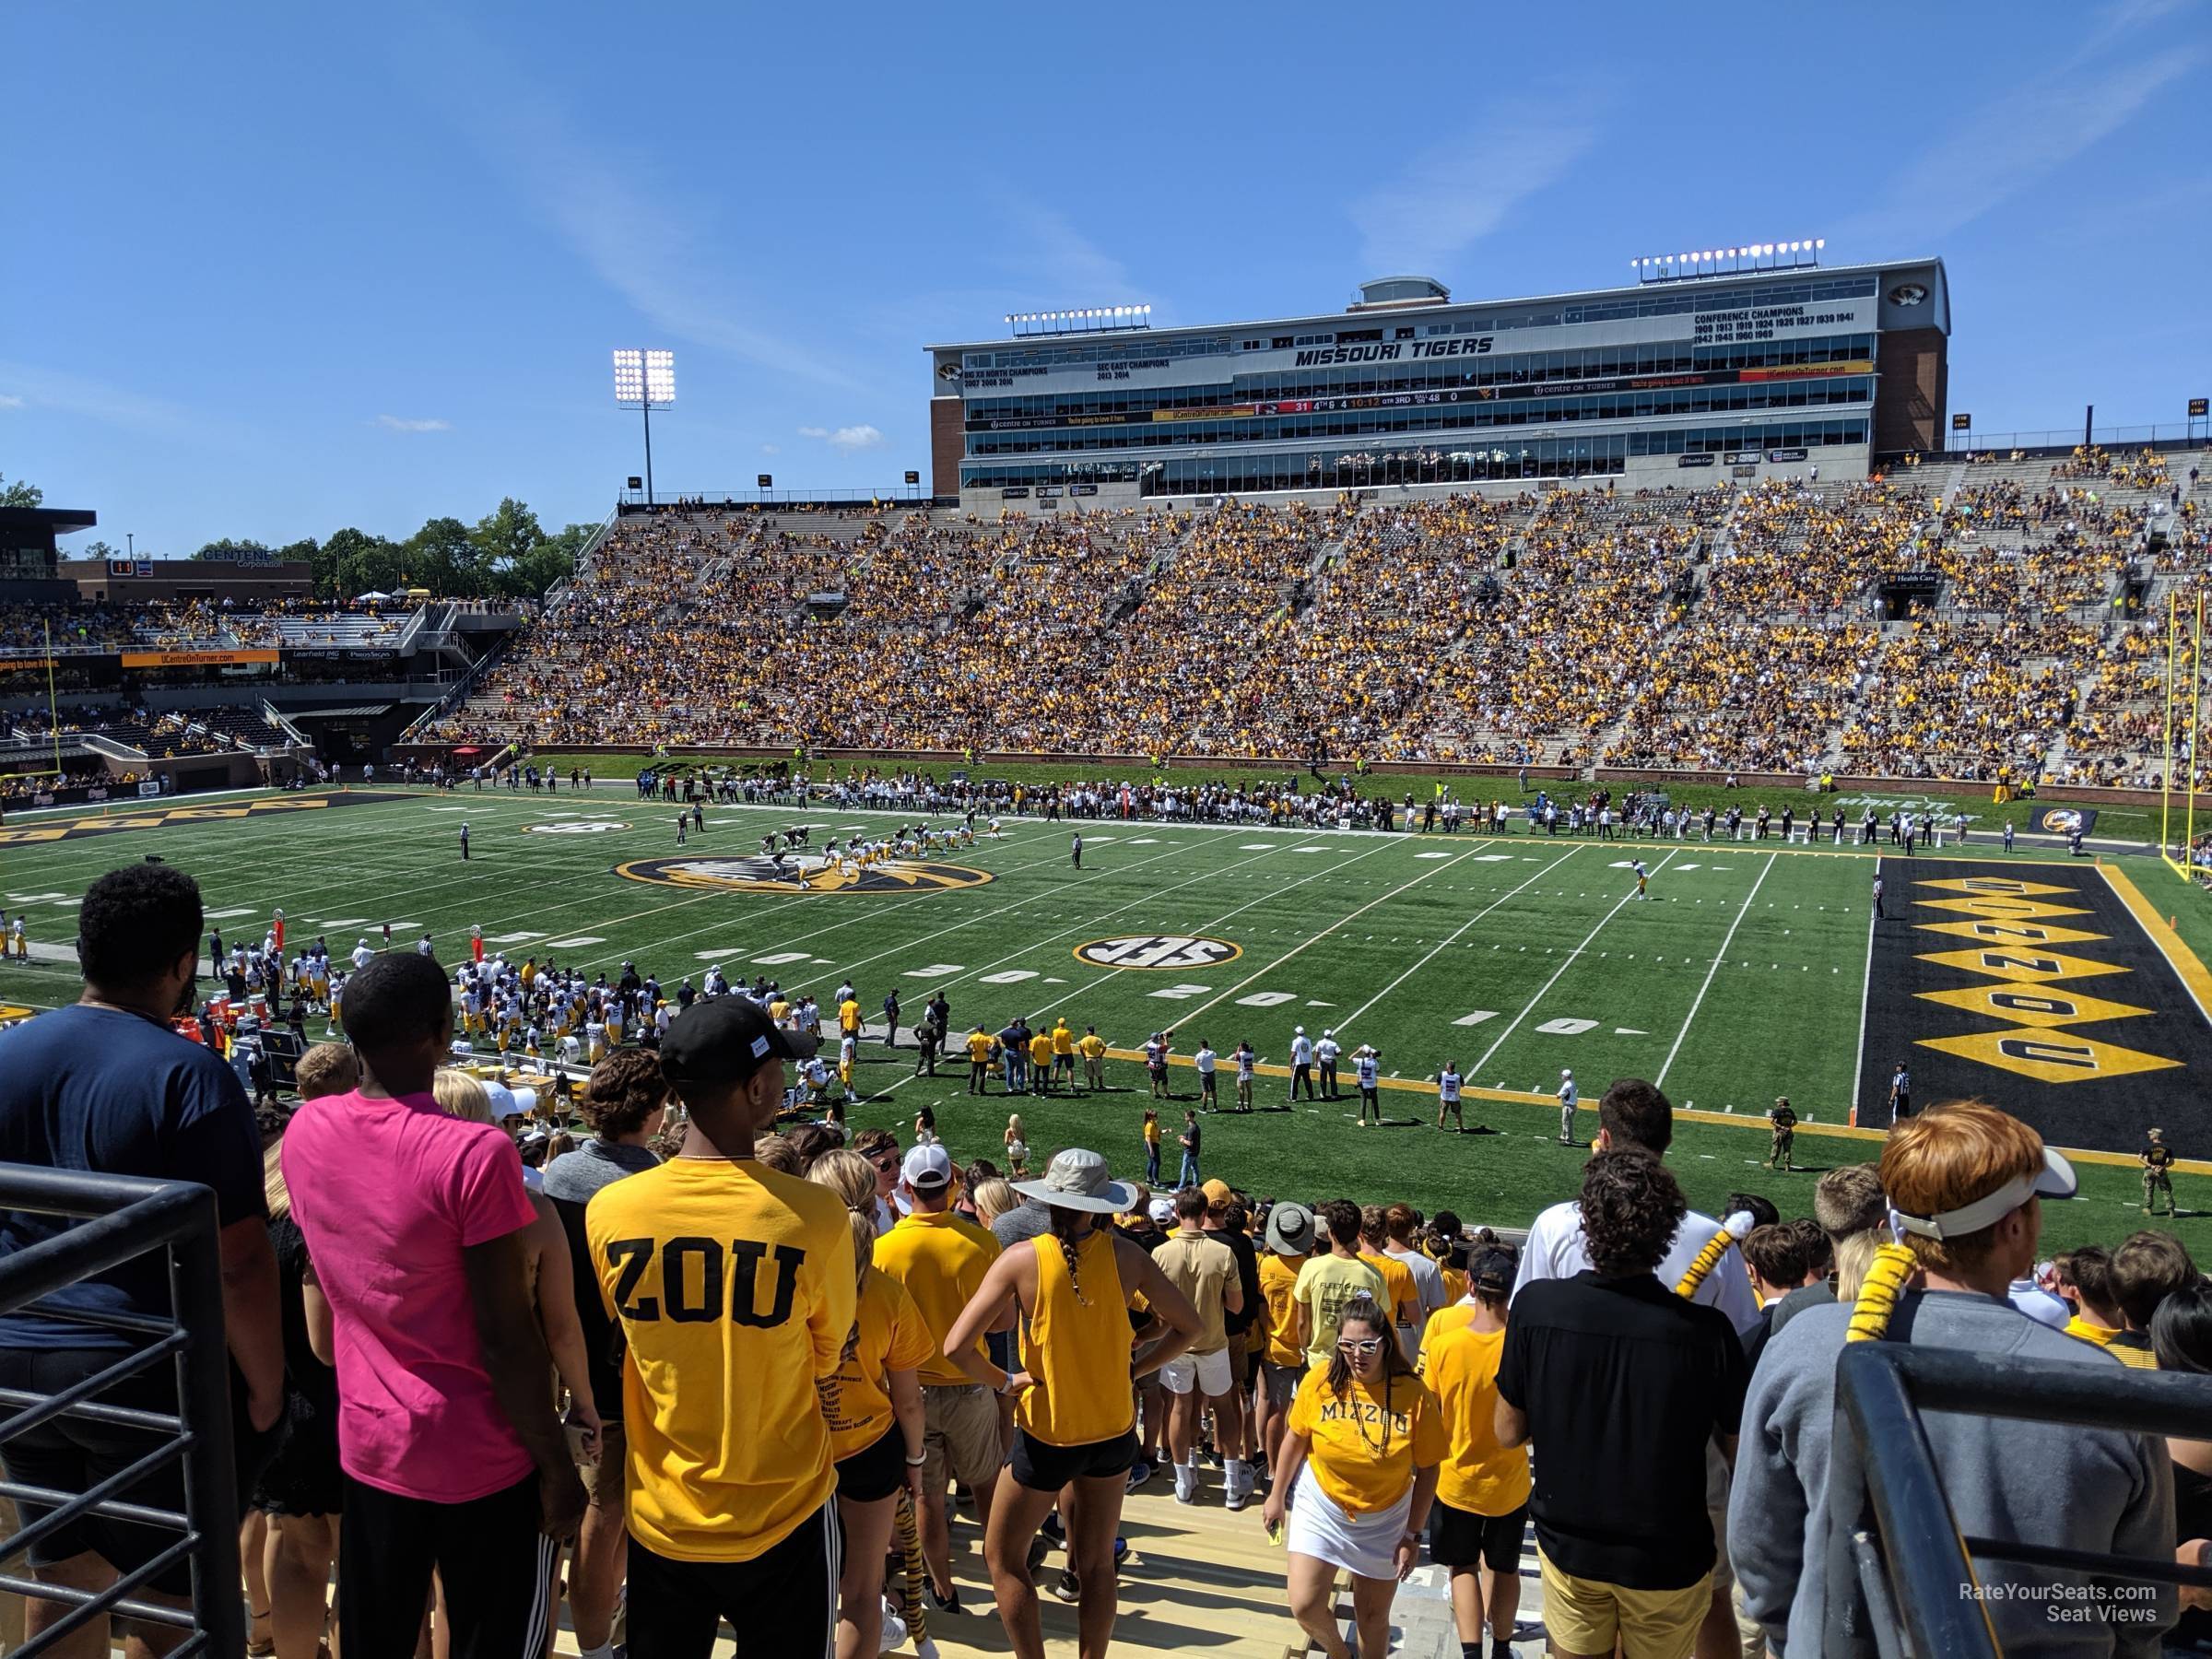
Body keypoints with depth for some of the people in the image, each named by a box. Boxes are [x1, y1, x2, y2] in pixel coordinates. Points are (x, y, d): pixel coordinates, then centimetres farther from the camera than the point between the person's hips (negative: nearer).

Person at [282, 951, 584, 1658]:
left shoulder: (305, 1132, -5)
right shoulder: (475, 1154, -25)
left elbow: (323, 1291, 9)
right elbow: (506, 1337, -21)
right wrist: (556, 1464, -10)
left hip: (367, 1444, 6)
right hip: (483, 1459, -6)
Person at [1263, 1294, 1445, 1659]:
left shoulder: (1414, 1395, -20)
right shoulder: (1320, 1380, -17)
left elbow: (1427, 1469, -9)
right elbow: (1296, 1438, -2)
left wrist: (1413, 1535, -8)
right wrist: (1277, 1496, 5)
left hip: (1383, 1519, -1)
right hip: (1320, 1506, 1)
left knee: (1372, 1615, 12)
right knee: (1305, 1606, -2)